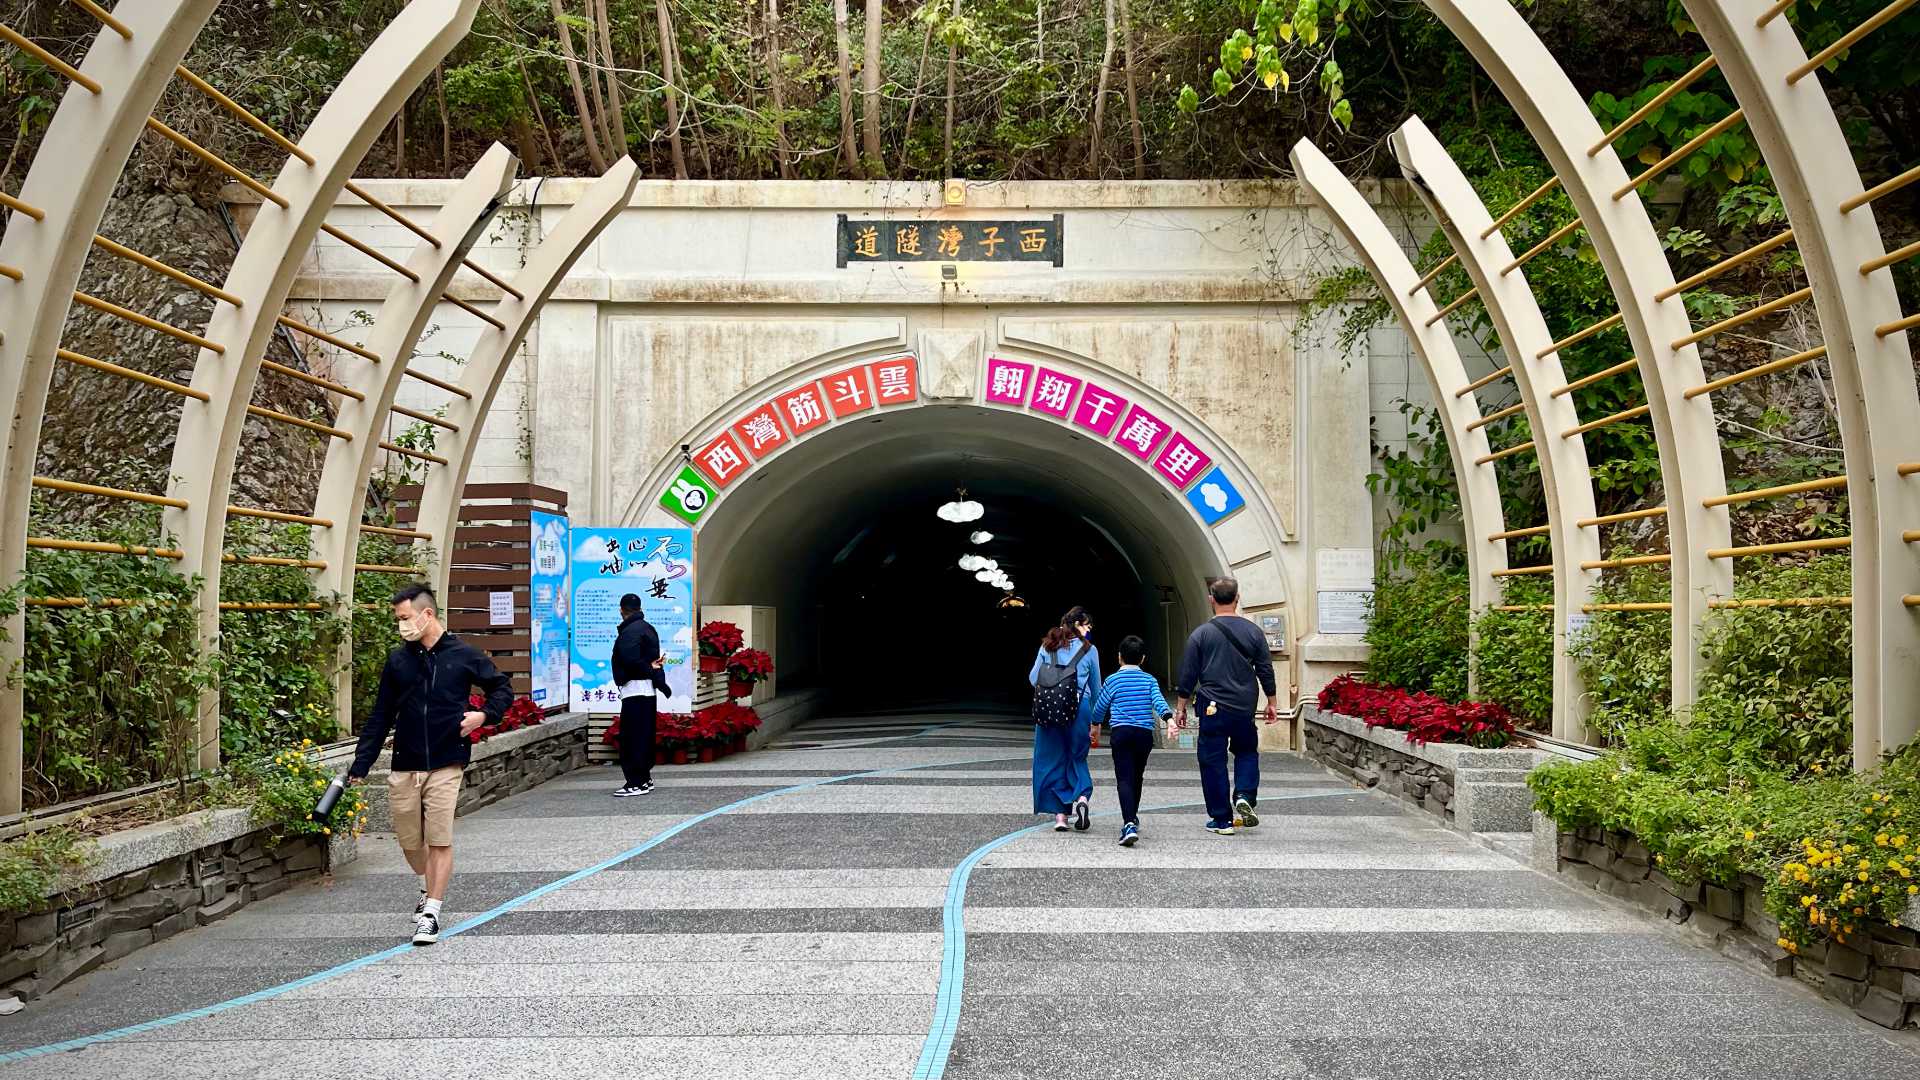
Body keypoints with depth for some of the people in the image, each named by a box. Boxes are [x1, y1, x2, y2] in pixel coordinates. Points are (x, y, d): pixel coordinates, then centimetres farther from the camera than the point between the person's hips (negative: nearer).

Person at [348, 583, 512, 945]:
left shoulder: (463, 655, -1)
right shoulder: (397, 661, 6)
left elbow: (502, 689, 11)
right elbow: (380, 718, 10)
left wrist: (483, 714, -8)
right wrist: (360, 765, 6)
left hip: (446, 765, -3)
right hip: (403, 767, 3)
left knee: (440, 841, -6)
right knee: (409, 840, 10)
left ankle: (431, 912, 3)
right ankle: (429, 891, 36)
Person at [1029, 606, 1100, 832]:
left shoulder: (1048, 646, 6)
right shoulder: (1089, 649, 3)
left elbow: (1033, 678, 6)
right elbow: (1096, 687, 9)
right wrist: (1096, 720, 18)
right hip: (1080, 708, -1)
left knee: (1052, 760, 8)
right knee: (1077, 758, 14)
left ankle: (1059, 815, 5)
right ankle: (1082, 798, -11)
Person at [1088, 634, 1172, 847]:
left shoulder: (1113, 680, 4)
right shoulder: (1149, 680, 9)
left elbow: (1100, 707, 15)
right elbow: (1159, 701, -8)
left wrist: (1095, 725, 32)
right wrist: (1169, 719, -18)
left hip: (1121, 732, -3)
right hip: (1145, 733, 3)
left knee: (1124, 779, -10)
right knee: (1137, 777, 20)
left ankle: (1129, 824, -28)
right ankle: (1132, 816, 39)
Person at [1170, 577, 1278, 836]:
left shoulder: (1200, 634, -4)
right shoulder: (1253, 631, 1)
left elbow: (1187, 677, -2)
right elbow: (1266, 671, 6)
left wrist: (1180, 710, 7)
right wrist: (1271, 704, 18)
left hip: (1212, 709, -2)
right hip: (1245, 708, 2)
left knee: (1213, 761, 6)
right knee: (1247, 751, 22)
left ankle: (1221, 820, 8)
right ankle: (1244, 797, 0)